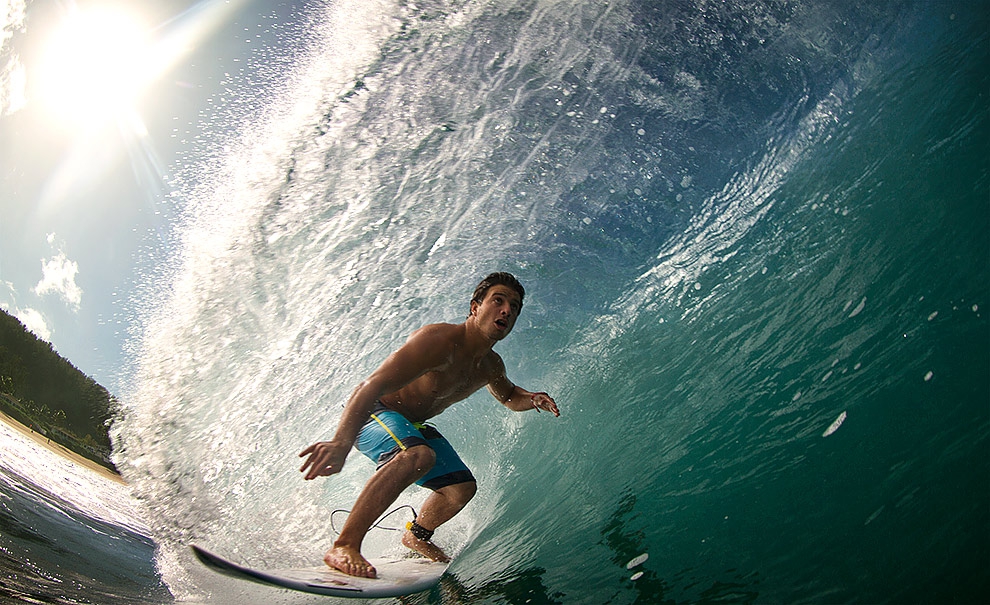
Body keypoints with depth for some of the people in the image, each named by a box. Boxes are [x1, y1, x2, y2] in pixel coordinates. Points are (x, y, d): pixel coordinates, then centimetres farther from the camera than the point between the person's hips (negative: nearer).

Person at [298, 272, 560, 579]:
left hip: (413, 425, 9)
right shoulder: (437, 340, -31)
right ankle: (344, 546, -31)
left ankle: (417, 536, 35)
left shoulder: (492, 367, -3)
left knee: (462, 487, 7)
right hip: (370, 415, -9)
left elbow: (509, 396, 21)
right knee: (417, 456, -37)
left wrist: (531, 399, -5)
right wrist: (341, 442, -55)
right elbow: (371, 386, -41)